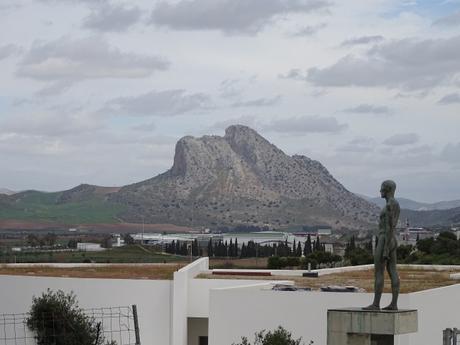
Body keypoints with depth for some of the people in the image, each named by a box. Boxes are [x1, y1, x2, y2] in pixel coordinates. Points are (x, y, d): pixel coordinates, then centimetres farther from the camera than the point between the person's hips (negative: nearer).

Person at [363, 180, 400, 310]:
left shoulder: (389, 205, -17)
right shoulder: (395, 205, 16)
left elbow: (390, 228, -21)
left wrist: (385, 249, -21)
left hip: (385, 242, -10)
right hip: (392, 242, 10)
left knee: (378, 274, -5)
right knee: (393, 274, 6)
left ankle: (375, 304, -3)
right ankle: (394, 304, 4)